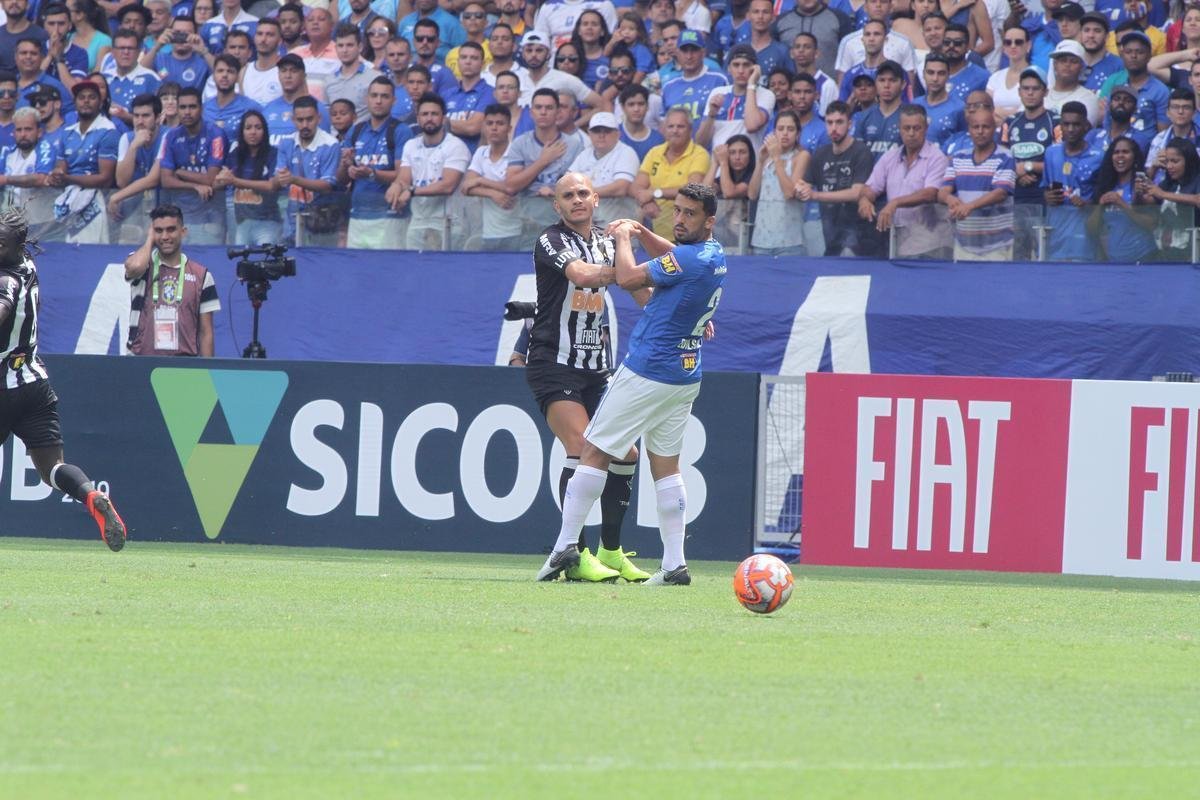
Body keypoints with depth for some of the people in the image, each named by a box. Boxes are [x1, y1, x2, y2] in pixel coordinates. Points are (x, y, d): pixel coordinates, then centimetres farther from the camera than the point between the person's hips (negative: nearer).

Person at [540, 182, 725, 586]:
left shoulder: (690, 259, -19)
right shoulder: (713, 255, 9)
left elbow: (628, 278, -12)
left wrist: (623, 237, 4)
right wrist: (641, 232, 18)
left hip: (647, 373, -9)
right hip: (686, 377, 9)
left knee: (595, 452, -1)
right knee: (666, 465, 10)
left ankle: (566, 545, -3)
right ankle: (675, 564, 4)